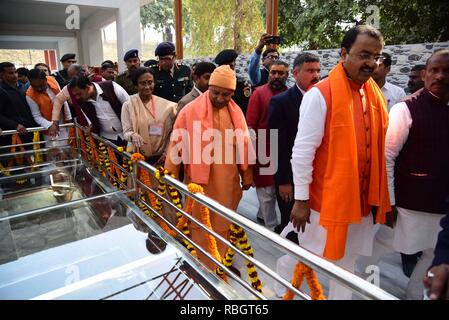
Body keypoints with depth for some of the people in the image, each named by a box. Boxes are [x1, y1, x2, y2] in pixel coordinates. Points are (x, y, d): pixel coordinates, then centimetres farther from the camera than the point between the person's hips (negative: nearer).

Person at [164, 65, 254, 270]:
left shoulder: (236, 112, 3)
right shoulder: (190, 111, -10)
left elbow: (244, 145, 10)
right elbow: (177, 144, -5)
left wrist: (246, 176, 15)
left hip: (228, 182, 4)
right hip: (200, 182, -4)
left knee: (224, 224, 19)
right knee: (202, 226, 10)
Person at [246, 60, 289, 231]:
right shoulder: (259, 93, -6)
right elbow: (250, 123, -9)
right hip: (264, 149, -4)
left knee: (279, 187, 19)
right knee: (267, 190, 6)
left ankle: (262, 215, 42)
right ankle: (272, 226, 21)